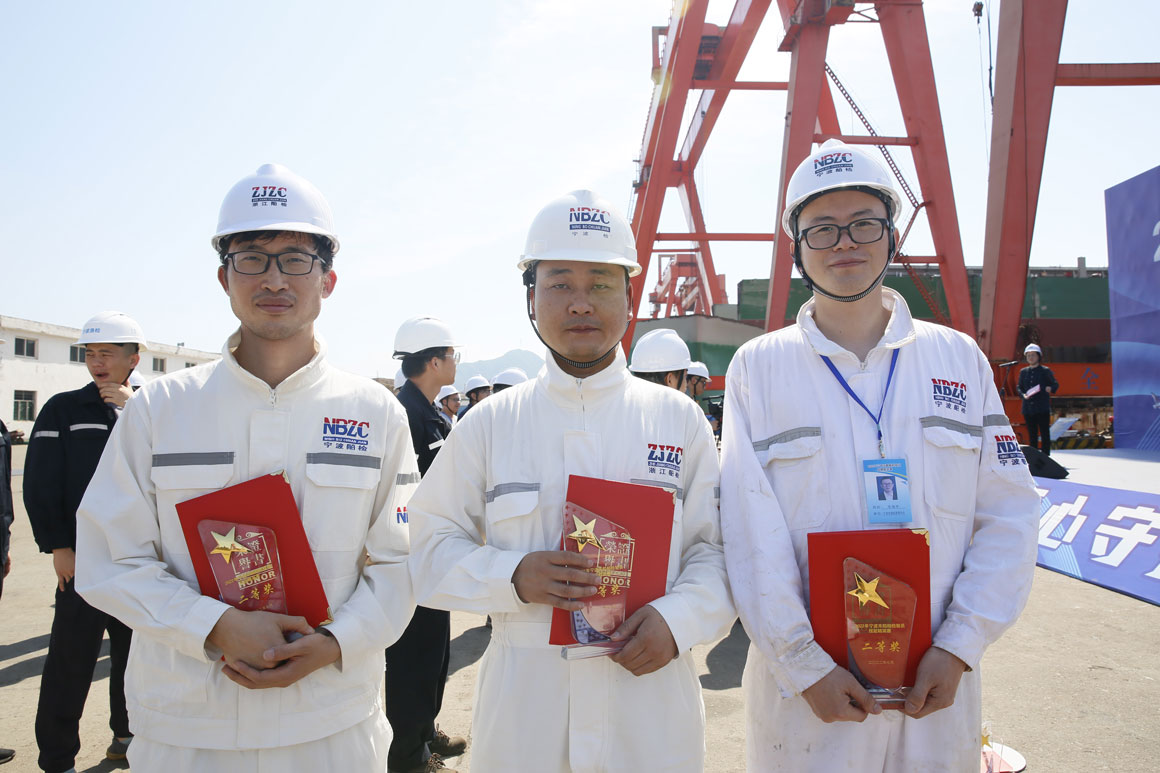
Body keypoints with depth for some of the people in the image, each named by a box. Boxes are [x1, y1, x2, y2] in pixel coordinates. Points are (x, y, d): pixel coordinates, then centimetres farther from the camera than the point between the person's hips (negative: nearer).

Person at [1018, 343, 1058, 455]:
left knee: (1045, 434, -2)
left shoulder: (1045, 371, 3)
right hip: (1028, 409, 3)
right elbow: (1019, 388, 13)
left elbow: (1056, 384, 7)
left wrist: (1051, 388, -16)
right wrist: (1023, 395, -8)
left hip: (1043, 408, -3)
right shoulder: (1023, 372, 12)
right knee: (1032, 435, 8)